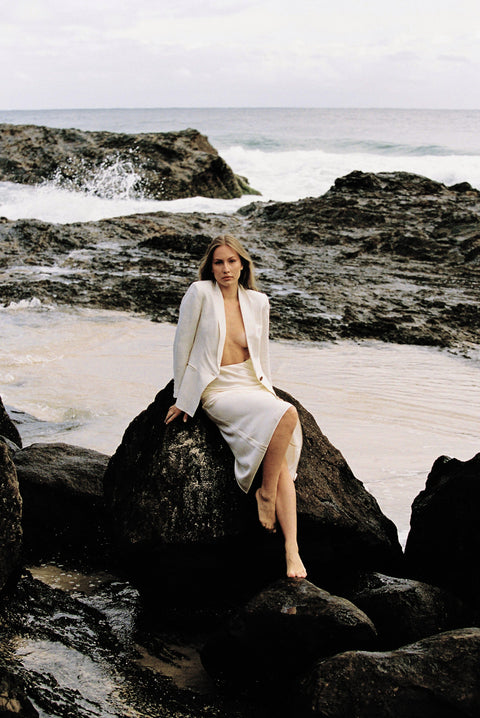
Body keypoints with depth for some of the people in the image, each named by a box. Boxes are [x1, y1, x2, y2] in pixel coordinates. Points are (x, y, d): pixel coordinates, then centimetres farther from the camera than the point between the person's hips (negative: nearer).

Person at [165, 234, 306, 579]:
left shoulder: (258, 302, 10)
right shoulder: (200, 293, -3)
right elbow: (182, 344, 1)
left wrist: (269, 394, 11)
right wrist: (182, 399, 3)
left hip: (253, 386, 4)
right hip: (217, 390, -4)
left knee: (283, 462, -19)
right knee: (287, 416, -30)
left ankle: (292, 549, -22)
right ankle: (265, 493, -11)